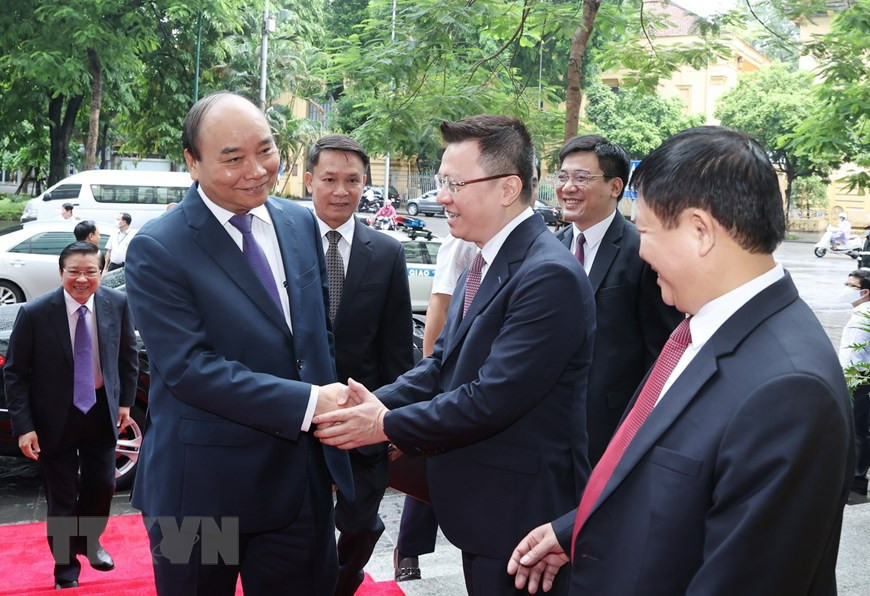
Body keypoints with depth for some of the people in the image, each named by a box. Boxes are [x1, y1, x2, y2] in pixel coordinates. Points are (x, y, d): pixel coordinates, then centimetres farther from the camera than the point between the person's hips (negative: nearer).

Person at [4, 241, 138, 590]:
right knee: (61, 496, 8)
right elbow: (14, 373, -11)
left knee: (102, 485, 14)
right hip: (55, 417, -3)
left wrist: (125, 401, 6)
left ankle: (89, 540, 44)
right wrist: (24, 427, -15)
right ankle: (66, 568, 28)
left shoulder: (117, 304, -10)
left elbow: (128, 355, 6)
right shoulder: (35, 313, -18)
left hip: (102, 411, 3)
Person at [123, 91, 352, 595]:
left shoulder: (301, 223, 6)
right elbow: (189, 367, -21)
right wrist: (308, 402, -24)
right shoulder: (158, 250, -13)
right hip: (203, 488, -5)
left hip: (302, 479, 5)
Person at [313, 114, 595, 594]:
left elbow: (493, 398, -26)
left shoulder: (550, 275, -23)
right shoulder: (483, 263, 7)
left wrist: (387, 424, -18)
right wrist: (375, 404, -8)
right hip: (480, 501, 8)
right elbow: (443, 364, 8)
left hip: (517, 508, -8)